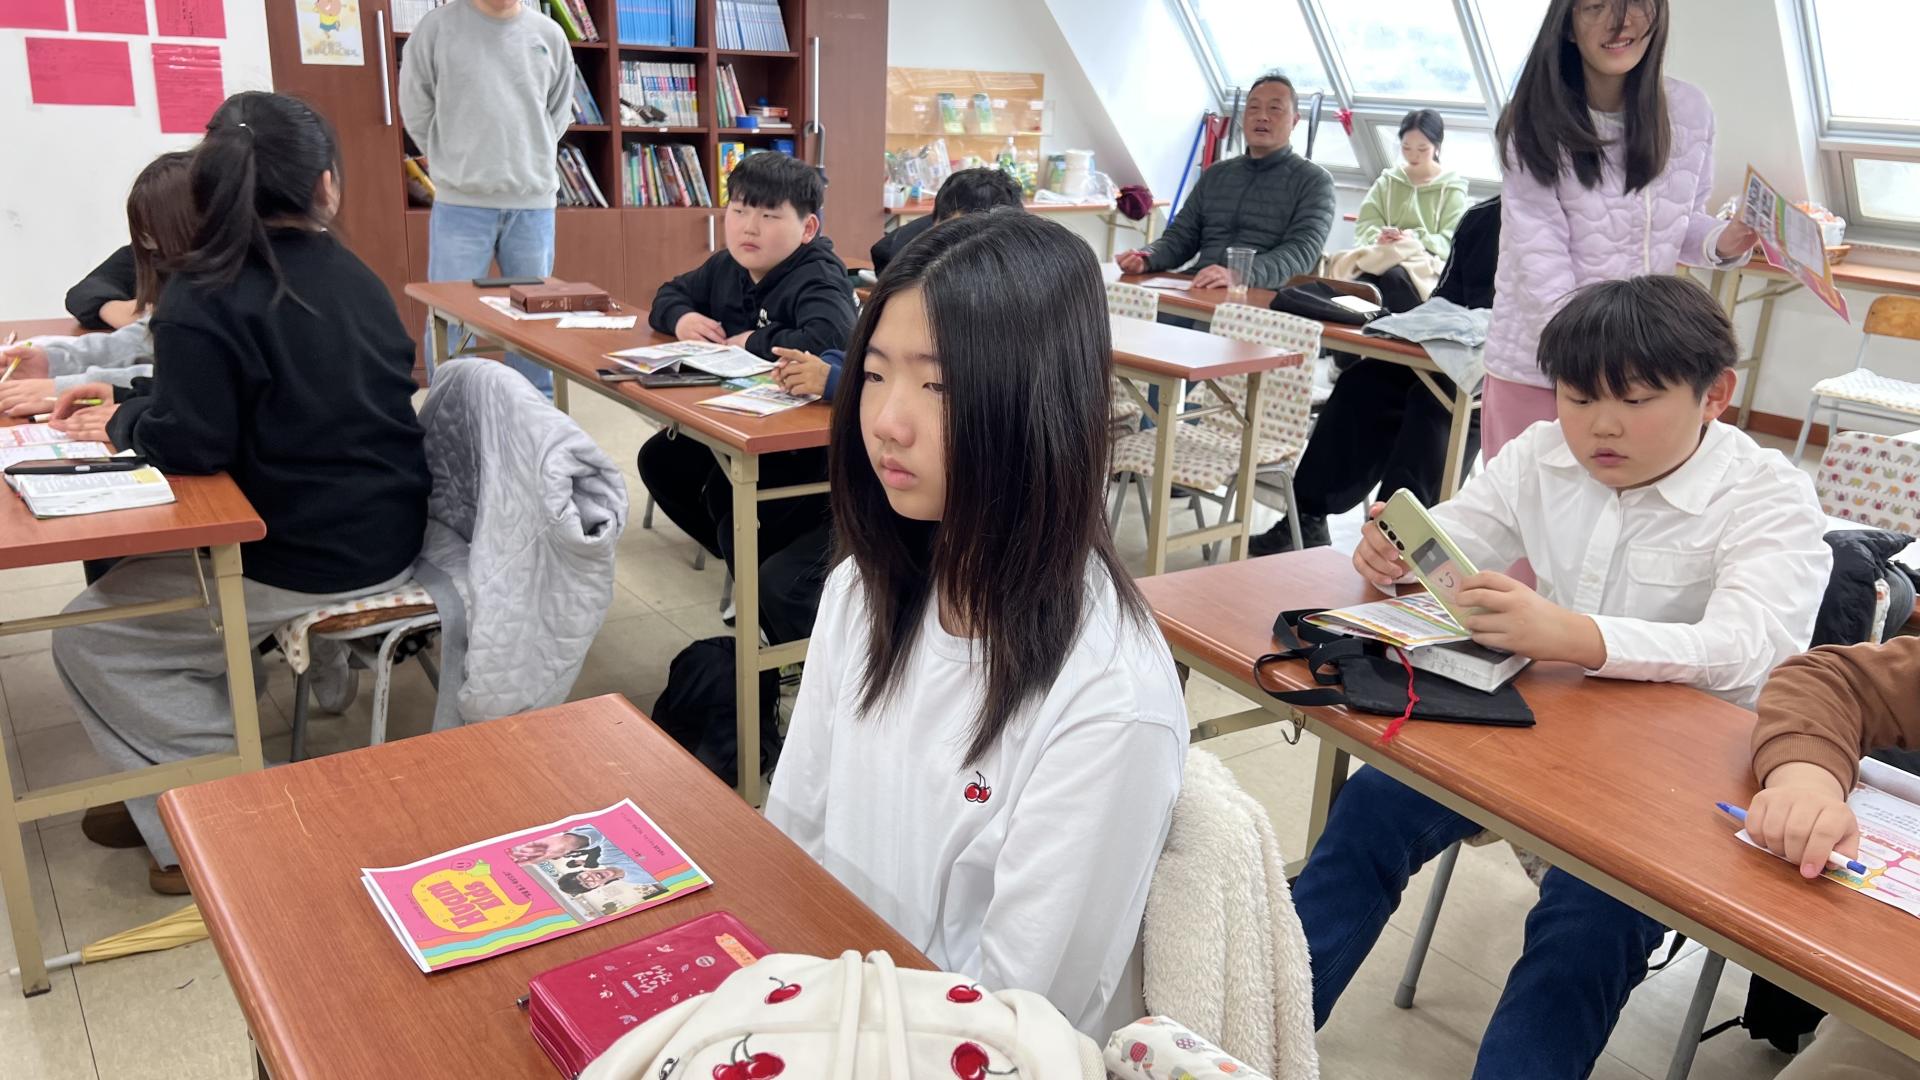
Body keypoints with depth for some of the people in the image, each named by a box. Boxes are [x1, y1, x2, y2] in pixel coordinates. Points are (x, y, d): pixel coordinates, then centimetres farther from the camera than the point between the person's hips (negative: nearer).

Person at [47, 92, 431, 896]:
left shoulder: (204, 296, -17)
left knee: (90, 639, 10)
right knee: (141, 573, 27)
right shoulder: (351, 276, 7)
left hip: (312, 564, -8)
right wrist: (131, 399, 12)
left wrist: (124, 422, 2)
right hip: (385, 541, 8)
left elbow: (189, 445, -20)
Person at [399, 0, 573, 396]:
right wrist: (456, 161, 9)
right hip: (460, 203, -2)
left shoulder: (550, 36, 6)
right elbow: (416, 110, 6)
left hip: (534, 203, 3)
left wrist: (529, 162, 12)